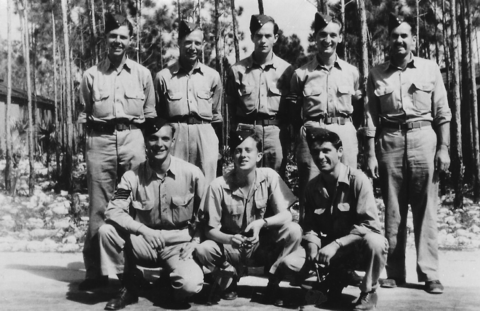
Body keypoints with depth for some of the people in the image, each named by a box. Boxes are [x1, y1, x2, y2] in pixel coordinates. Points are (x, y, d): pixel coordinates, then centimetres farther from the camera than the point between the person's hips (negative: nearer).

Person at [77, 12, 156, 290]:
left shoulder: (142, 74, 10)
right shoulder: (91, 75, 10)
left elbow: (150, 114, 13)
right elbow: (84, 115, 14)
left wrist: (147, 142, 5)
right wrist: (92, 139, 3)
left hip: (132, 139, 0)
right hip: (100, 141, 0)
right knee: (99, 206, -1)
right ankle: (95, 270, 6)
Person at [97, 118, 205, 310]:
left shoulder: (192, 173, -8)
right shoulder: (132, 176, -6)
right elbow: (113, 211, -14)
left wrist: (195, 241, -9)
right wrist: (142, 229, -29)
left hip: (178, 243, -1)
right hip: (144, 242, 2)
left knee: (191, 285, -29)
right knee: (106, 231, -23)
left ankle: (169, 278, 12)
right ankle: (129, 284, 0)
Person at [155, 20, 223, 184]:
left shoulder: (212, 76, 10)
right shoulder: (163, 76, 5)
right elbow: (157, 115, 11)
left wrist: (219, 145, 15)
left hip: (205, 136, 1)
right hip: (174, 135, -1)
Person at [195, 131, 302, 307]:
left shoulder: (269, 177, -12)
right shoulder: (218, 186, -15)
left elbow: (286, 216, -15)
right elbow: (210, 230, -12)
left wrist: (261, 222, -34)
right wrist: (230, 239, -33)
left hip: (264, 246, 0)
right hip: (231, 247, 0)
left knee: (294, 231, -26)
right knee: (202, 251, -29)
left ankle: (273, 283, -6)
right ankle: (231, 276, 5)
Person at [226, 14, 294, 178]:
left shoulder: (286, 69, 5)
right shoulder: (237, 69, 4)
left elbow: (292, 106, 10)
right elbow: (231, 105, 13)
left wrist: (283, 128, 6)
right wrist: (240, 128, 11)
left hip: (276, 132, 0)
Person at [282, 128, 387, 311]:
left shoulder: (357, 179, -15)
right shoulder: (312, 187, 1)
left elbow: (369, 225, -21)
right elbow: (310, 226, 7)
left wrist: (336, 244, -27)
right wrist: (313, 245, -16)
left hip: (357, 247, -4)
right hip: (328, 248, 4)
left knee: (374, 242, -39)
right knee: (289, 262, -18)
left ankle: (368, 293, -8)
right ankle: (336, 278, 10)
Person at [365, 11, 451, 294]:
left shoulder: (430, 69, 7)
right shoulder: (377, 74, 8)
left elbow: (442, 113, 6)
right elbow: (371, 118, 7)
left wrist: (444, 148, -1)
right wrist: (371, 154, 1)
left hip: (423, 138, -1)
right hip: (390, 142, 1)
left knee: (426, 210, 0)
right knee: (393, 210, 5)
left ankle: (430, 273, 6)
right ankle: (394, 271, 14)